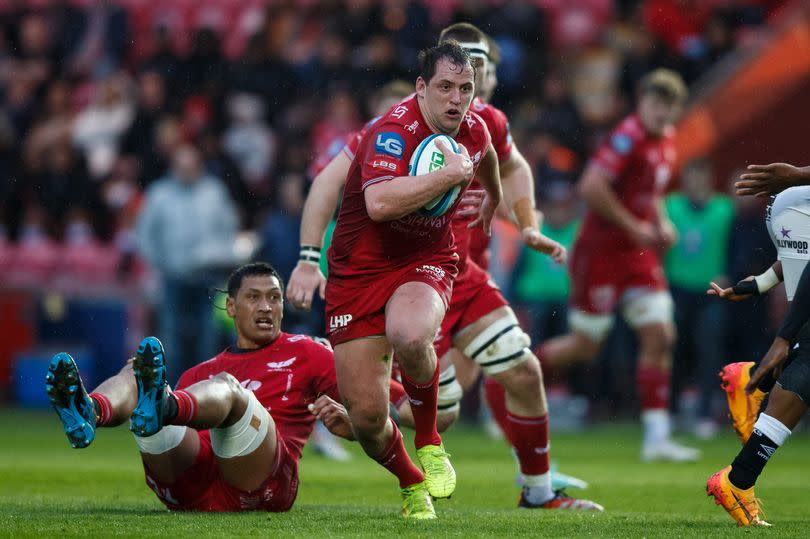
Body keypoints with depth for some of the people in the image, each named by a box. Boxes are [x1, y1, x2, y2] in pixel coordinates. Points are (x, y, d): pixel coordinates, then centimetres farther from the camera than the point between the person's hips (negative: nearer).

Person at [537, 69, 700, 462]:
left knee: (660, 337, -2)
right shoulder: (629, 137, -17)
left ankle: (657, 437, -2)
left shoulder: (665, 142, 10)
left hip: (638, 253, 8)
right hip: (601, 250, -8)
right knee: (584, 346, -2)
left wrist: (661, 223, 8)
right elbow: (591, 187, -27)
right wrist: (635, 227, -19)